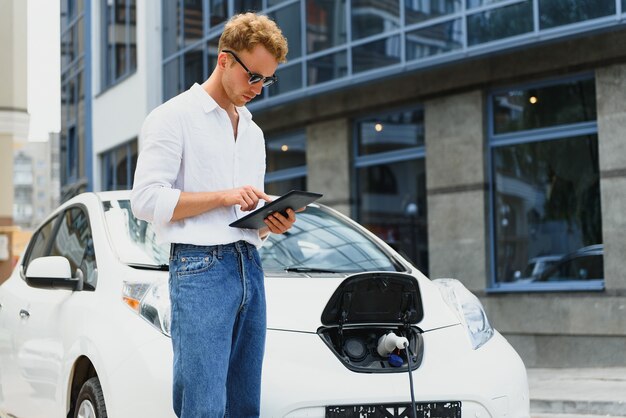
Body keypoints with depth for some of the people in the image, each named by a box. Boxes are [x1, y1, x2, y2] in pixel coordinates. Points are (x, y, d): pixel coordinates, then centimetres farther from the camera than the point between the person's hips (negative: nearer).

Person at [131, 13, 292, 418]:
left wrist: (272, 225, 5)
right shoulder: (174, 117, 0)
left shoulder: (254, 132, 23)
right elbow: (146, 200, -10)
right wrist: (224, 196, -13)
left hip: (250, 266, 7)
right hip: (200, 266, -7)